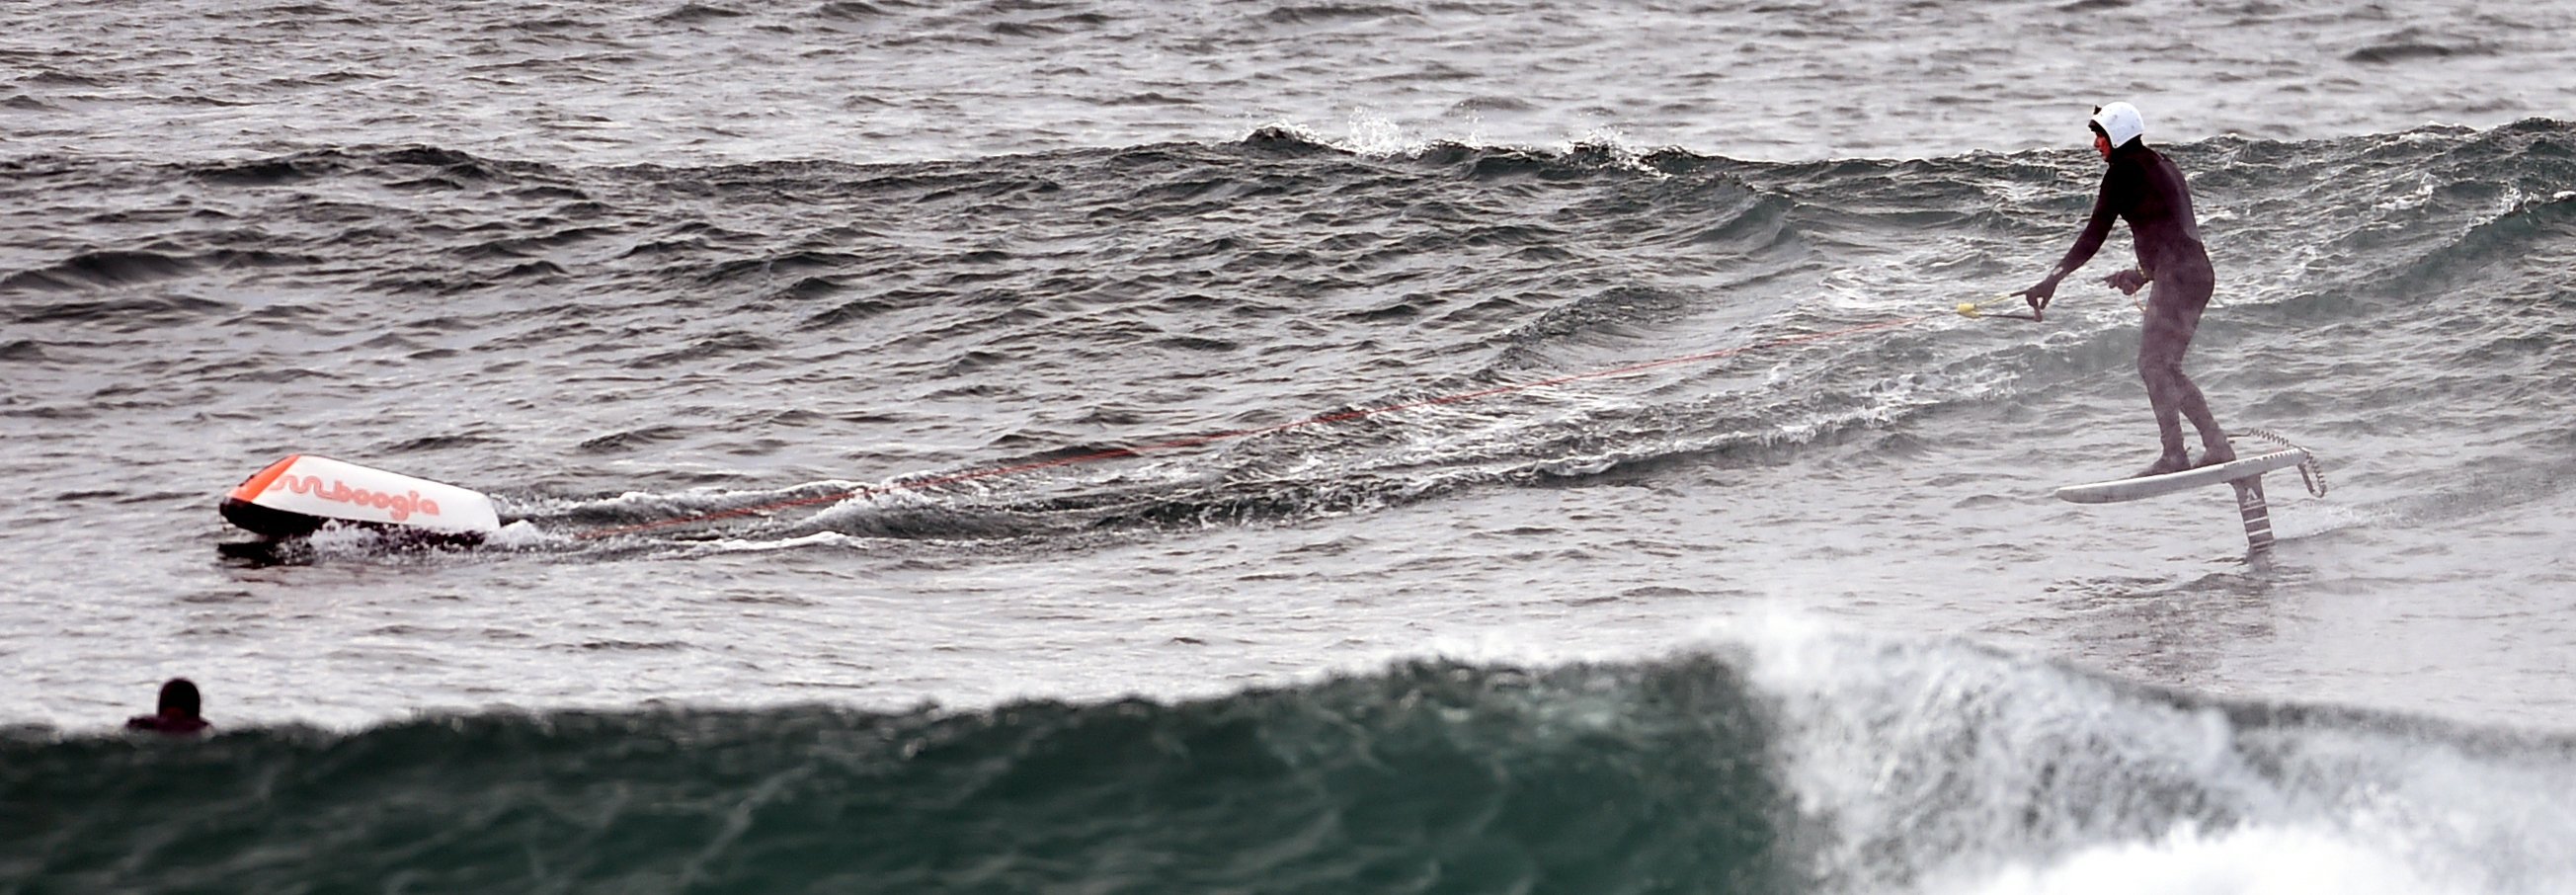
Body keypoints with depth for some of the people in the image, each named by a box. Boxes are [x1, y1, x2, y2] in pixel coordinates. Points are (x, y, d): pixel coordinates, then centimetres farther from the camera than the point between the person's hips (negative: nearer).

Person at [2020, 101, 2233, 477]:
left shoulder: (2124, 170, -6)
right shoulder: (2162, 165, 21)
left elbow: (2094, 234, -11)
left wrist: (2054, 278, -11)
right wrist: (2144, 274, 36)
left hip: (2177, 277, -10)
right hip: (2198, 274, 10)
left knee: (2153, 363, -10)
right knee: (2166, 368, 13)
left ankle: (2174, 455, -16)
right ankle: (2218, 446, 11)